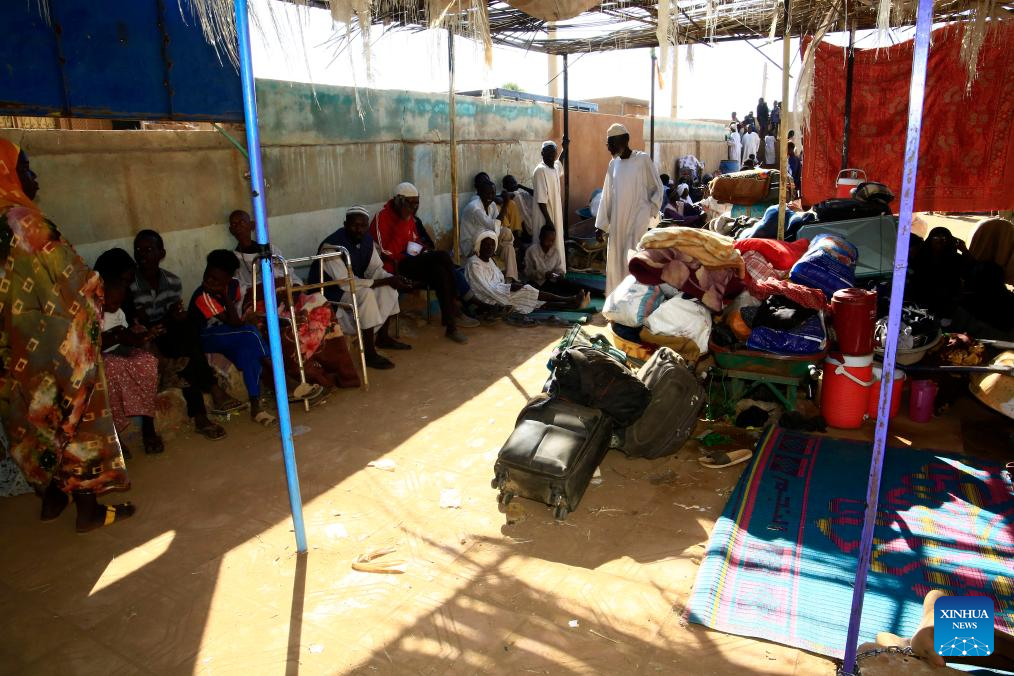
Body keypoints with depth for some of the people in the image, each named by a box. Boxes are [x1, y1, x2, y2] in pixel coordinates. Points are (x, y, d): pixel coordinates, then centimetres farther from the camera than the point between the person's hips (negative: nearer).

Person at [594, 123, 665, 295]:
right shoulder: (613, 164, 9)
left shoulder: (643, 159, -5)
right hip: (618, 221, 5)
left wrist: (650, 211, -5)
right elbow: (607, 195, 11)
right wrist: (601, 225, 9)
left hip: (638, 219, -5)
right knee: (616, 261, 6)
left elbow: (657, 187, 2)